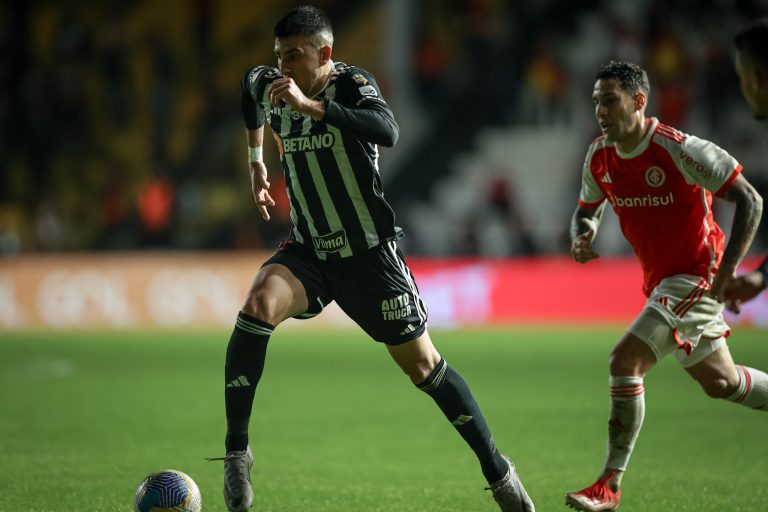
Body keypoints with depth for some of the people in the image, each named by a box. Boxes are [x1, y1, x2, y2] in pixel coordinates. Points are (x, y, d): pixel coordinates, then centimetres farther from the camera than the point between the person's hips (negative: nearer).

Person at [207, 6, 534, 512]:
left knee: (423, 366, 1)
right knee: (257, 305, -27)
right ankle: (236, 452, -22)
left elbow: (387, 132, -40)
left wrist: (310, 106, -45)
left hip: (369, 254, -3)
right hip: (308, 251, 3)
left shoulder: (352, 84, -17)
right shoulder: (269, 87, -1)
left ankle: (497, 470, 20)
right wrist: (256, 163, 26)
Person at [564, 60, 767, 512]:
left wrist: (725, 273, -24)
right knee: (718, 381, 16)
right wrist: (581, 238, -8)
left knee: (626, 361, -19)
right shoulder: (599, 157, -1)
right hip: (659, 279, 8)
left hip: (697, 275, -8)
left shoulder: (678, 150, -22)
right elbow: (587, 210, 18)